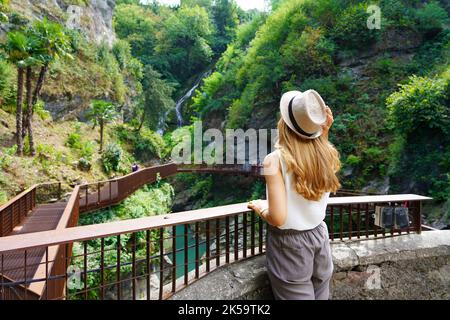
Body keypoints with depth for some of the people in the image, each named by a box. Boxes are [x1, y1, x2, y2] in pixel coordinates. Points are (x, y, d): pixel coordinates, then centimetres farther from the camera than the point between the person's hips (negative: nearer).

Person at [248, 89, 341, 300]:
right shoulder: (326, 153, -7)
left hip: (290, 245, -5)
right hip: (319, 238, 5)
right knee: (320, 297, 24)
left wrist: (261, 209, -4)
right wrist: (324, 132, 6)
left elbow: (277, 218, -25)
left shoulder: (276, 159, -22)